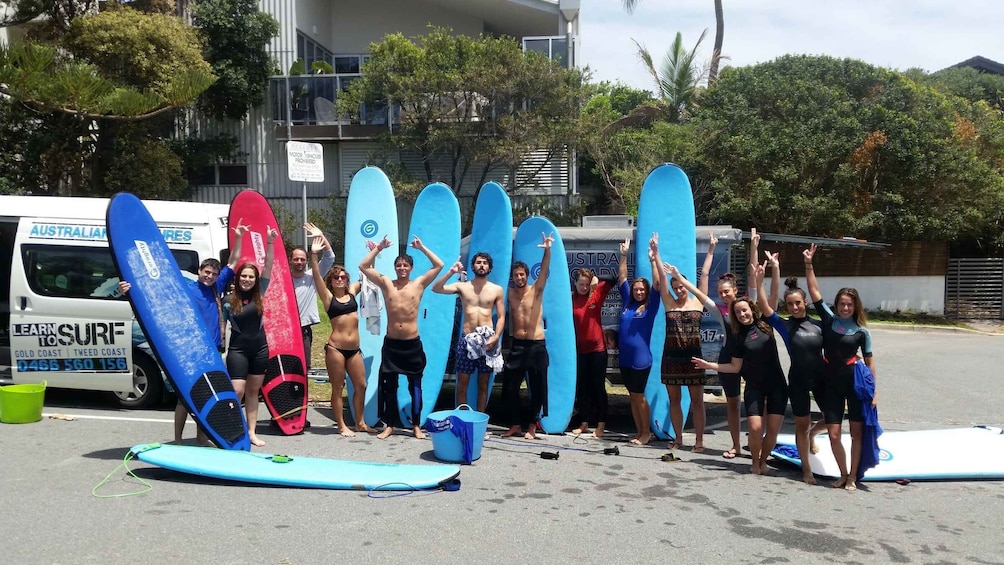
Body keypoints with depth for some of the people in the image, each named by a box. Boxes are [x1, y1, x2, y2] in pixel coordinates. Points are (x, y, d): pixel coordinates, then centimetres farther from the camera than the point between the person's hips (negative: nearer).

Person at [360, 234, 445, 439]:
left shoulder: (419, 284, 1)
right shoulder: (386, 283, 2)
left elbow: (439, 265, -3)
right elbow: (363, 266, -1)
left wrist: (421, 248, 0)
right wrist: (379, 248, -2)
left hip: (413, 344, -1)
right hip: (391, 343, 1)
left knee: (415, 386, 7)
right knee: (389, 385, 7)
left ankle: (416, 426, 16)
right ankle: (389, 425, 18)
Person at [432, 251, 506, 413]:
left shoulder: (497, 289, 4)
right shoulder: (462, 286, 4)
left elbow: (501, 317, 2)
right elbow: (436, 289, -6)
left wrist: (496, 337, -11)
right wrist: (451, 272, -14)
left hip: (487, 340, 0)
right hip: (467, 339, 0)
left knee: (483, 384, 8)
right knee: (462, 383, 1)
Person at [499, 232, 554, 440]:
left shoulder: (536, 290, -5)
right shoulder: (510, 293, 6)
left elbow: (545, 272, -19)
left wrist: (547, 251, -33)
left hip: (536, 345, -3)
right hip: (517, 345, 3)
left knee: (536, 388, 3)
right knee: (510, 387, 4)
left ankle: (532, 425, 16)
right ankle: (515, 424, 17)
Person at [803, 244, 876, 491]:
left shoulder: (861, 330, -2)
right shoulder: (828, 319, 1)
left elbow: (869, 362, 2)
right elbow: (814, 290, -3)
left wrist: (873, 391, -2)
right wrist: (808, 264, -11)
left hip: (855, 383, -1)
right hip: (831, 383, 1)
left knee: (857, 433, 4)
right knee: (833, 434, 0)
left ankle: (853, 477, 17)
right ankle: (843, 474, 20)